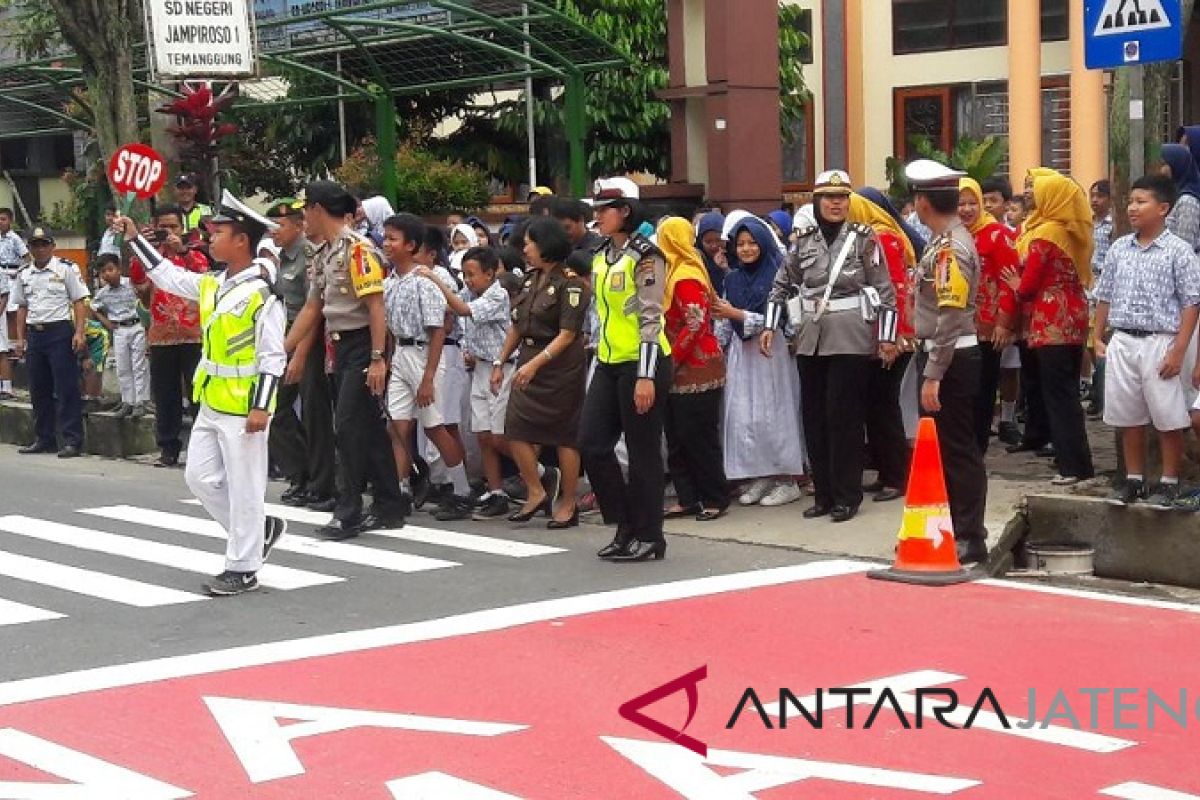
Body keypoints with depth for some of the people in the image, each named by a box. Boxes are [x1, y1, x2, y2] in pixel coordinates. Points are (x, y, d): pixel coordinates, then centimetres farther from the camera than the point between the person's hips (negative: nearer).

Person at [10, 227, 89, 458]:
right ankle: (44, 439, 18)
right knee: (39, 390, 9)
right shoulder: (24, 275, 14)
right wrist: (20, 338, 12)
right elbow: (22, 308, 19)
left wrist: (79, 333, -13)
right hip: (34, 333, 6)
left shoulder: (66, 269, -2)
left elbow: (79, 302, -5)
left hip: (60, 332, -6)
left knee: (66, 388, -7)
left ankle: (73, 440, -6)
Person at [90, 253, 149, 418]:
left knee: (139, 366, -2)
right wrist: (105, 323, 5)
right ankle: (128, 402, 12)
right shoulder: (103, 293, 2)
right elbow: (93, 310, 16)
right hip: (119, 331, 3)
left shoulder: (131, 284, -8)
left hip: (136, 327, -3)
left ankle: (140, 402, 1)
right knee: (123, 369, 5)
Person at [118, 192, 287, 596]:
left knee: (243, 486, 0)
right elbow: (168, 276, 23)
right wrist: (135, 238, 21)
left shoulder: (262, 293, -16)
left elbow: (273, 357, -17)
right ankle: (259, 529, 28)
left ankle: (243, 568, 9)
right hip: (211, 404, 9)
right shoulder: (212, 284, 8)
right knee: (201, 477, 13)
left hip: (243, 408, -9)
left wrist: (261, 407, -20)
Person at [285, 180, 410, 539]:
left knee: (348, 427, -9)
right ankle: (390, 507, 17)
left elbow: (376, 306, -19)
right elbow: (311, 308, 19)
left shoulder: (356, 248, -14)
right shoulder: (323, 255, 14)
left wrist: (377, 359, -23)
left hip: (363, 346, -9)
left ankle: (348, 513, -5)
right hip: (341, 348, 9)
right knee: (369, 428, 11)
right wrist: (282, 350, 17)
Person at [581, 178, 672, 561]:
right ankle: (626, 526, 16)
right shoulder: (601, 258, 14)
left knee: (643, 453, -1)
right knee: (593, 445, 4)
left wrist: (645, 377, -20)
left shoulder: (645, 256, -11)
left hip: (642, 363, -8)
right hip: (609, 365, 8)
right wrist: (598, 363, 19)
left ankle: (649, 536, 9)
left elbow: (650, 318, -15)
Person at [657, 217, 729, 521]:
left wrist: (672, 358, -17)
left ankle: (715, 499, 4)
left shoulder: (686, 276, -15)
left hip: (696, 370, -10)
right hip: (681, 371, 10)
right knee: (678, 437, 9)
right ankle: (688, 499, 13)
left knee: (699, 436, -3)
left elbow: (695, 323, -22)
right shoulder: (679, 271, 15)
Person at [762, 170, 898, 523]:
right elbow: (782, 285, 18)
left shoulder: (863, 238, -3)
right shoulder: (804, 241, 9)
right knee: (814, 417, 8)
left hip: (851, 340, -5)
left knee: (844, 417, -3)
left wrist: (887, 337, -8)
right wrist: (770, 326, 11)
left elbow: (885, 291, -4)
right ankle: (824, 494, 18)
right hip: (811, 341, 5)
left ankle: (847, 496, 6)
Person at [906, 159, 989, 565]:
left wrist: (932, 376, -24)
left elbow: (951, 317, -23)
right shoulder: (945, 241, 12)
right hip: (938, 354, 10)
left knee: (957, 449, -3)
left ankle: (970, 539, 3)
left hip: (951, 359, -10)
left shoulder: (951, 248, -18)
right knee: (944, 446, 16)